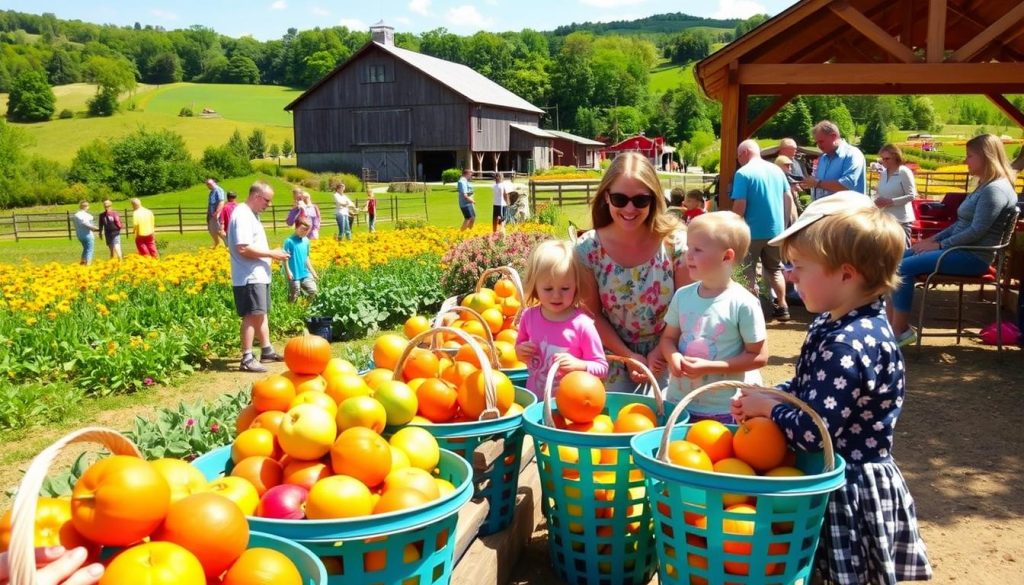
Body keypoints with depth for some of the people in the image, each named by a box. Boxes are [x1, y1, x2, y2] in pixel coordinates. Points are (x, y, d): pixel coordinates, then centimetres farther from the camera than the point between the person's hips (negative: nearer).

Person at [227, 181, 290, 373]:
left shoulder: (250, 214, 16)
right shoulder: (243, 215, -17)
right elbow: (243, 249, -25)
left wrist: (271, 254, 10)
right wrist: (271, 253, -18)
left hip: (259, 275, 10)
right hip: (250, 277, -10)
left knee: (262, 313, 16)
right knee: (252, 315, -10)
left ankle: (266, 350, 26)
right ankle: (247, 359, -6)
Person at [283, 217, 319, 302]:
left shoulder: (306, 240, 7)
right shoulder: (290, 241, -12)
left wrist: (312, 271, 16)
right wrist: (288, 272, -19)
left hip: (306, 274, 6)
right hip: (294, 275, -6)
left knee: (313, 292, 2)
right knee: (294, 297, 3)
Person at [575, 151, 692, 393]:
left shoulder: (676, 242, -16)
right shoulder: (588, 249, -14)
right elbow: (593, 314, -6)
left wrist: (661, 352, -12)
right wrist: (629, 356, -9)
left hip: (665, 357, 0)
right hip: (616, 357, 1)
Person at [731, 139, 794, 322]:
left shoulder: (743, 173, -13)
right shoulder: (777, 170, 6)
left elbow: (739, 205, -18)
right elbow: (789, 198, 13)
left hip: (752, 231, -6)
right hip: (776, 229, 6)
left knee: (747, 273, 7)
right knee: (775, 269, 20)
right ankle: (782, 307, 24)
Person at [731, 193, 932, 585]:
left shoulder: (848, 345, -29)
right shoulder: (835, 324, 2)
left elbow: (812, 433, -30)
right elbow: (806, 389, 14)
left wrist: (767, 407, -13)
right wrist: (765, 399, -4)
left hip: (849, 488, -9)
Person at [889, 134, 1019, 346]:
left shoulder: (995, 190, -18)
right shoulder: (985, 186, 15)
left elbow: (976, 231, -22)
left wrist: (940, 245, -15)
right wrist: (934, 238, 8)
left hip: (973, 256, -11)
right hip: (961, 249, 11)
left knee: (904, 268, -21)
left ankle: (900, 330, -12)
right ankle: (893, 323, -1)